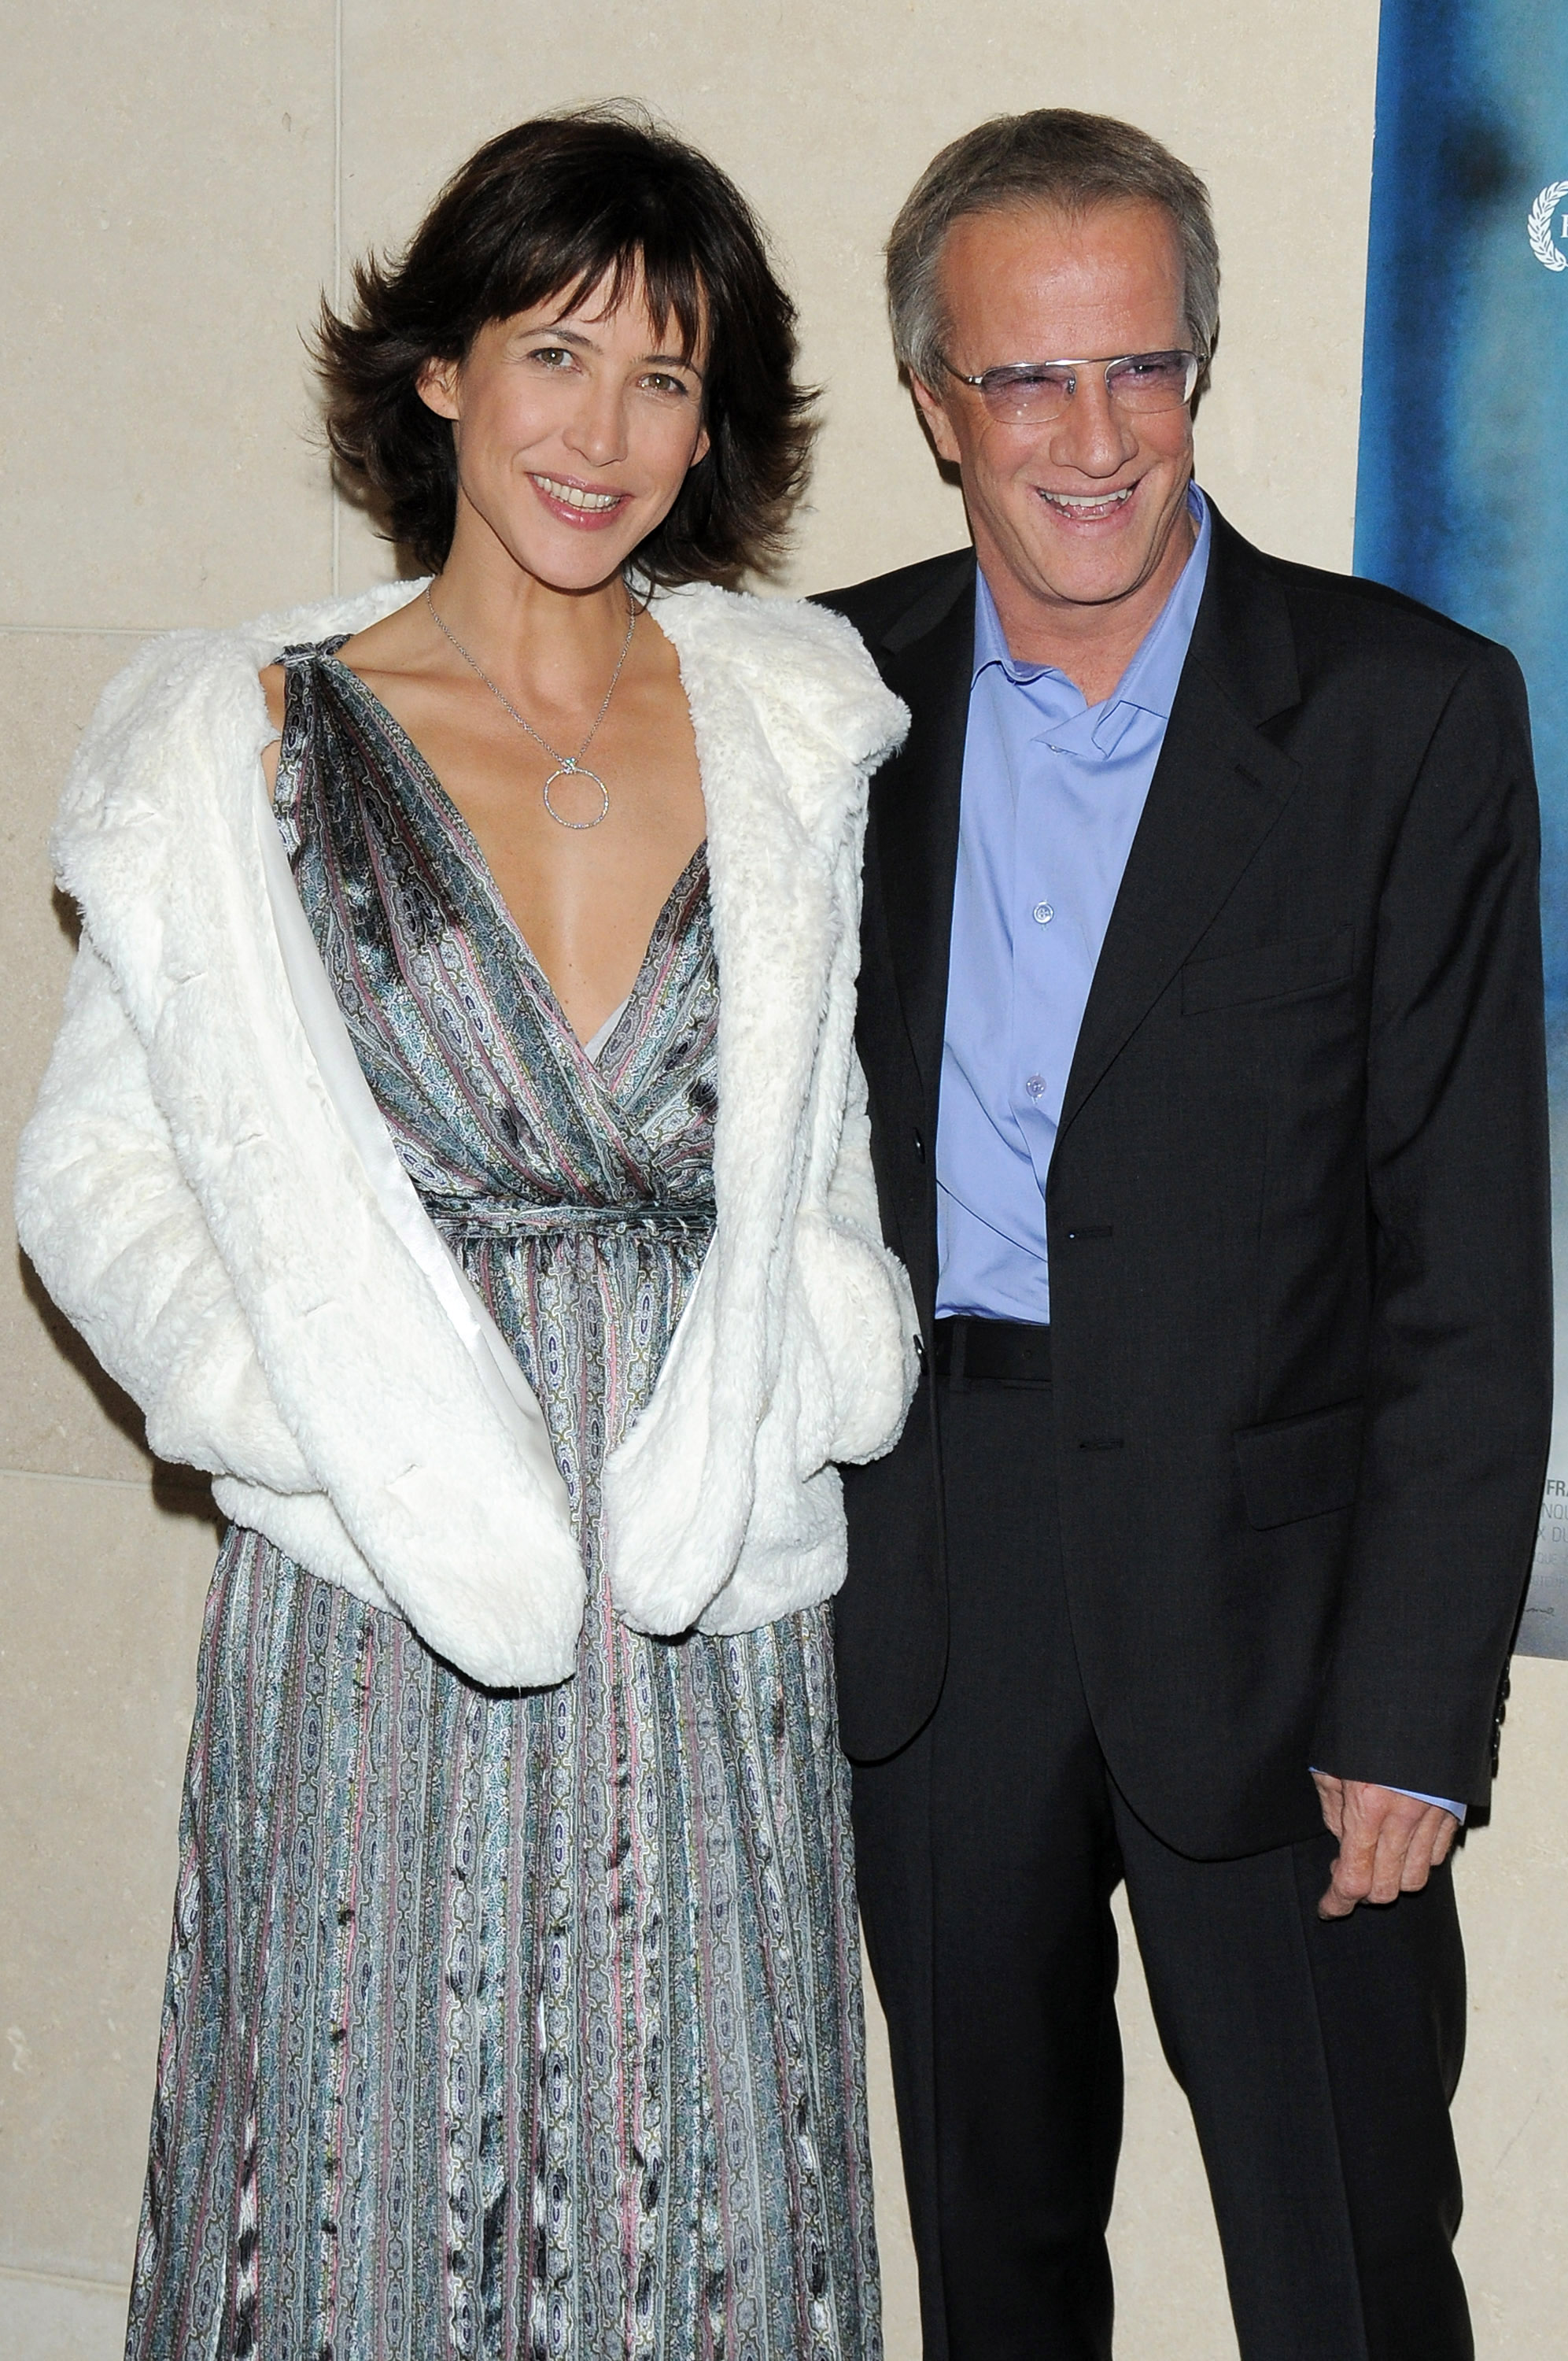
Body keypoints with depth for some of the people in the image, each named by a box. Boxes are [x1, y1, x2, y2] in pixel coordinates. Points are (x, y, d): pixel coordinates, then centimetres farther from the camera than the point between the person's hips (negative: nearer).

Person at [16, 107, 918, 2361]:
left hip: (723, 1613, 2)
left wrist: (806, 1371, -2)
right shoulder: (250, 736, 0)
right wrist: (317, 1411, -11)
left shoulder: (794, 722, 7)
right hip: (372, 1606, -2)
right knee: (369, 2176, 7)